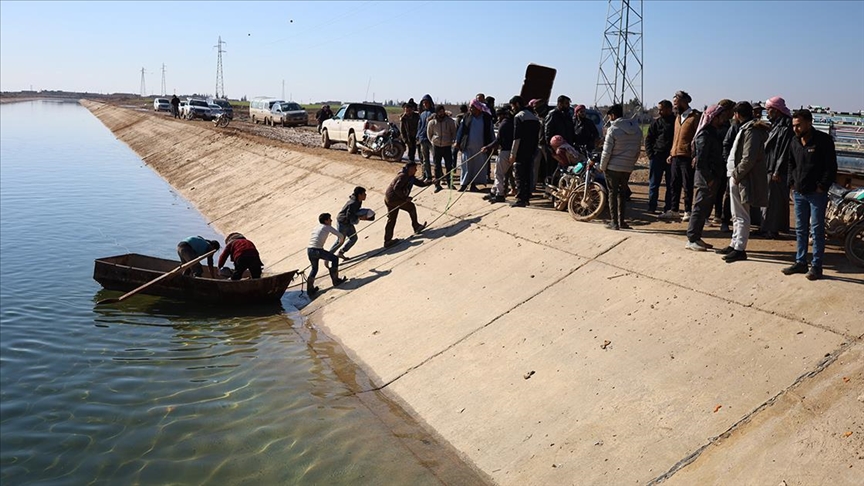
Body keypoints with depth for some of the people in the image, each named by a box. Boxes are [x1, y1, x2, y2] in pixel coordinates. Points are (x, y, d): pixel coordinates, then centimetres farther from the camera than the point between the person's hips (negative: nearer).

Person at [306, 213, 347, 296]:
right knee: (335, 259, 13)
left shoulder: (316, 227, 24)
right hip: (318, 250, -7)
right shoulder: (327, 227, 4)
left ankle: (310, 289, 24)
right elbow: (341, 236, 3)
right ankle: (335, 280, 20)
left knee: (314, 268, 26)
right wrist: (341, 241, 29)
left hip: (309, 250, 7)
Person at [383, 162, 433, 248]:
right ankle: (416, 227, 19)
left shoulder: (411, 177, 14)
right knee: (411, 207, 5)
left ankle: (387, 241, 13)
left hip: (389, 199, 10)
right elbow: (396, 188, -25)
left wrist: (431, 181, 7)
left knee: (391, 220, 10)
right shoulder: (403, 176, -17)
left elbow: (421, 183, 18)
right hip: (393, 199, -10)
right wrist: (405, 197, -21)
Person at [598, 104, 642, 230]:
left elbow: (607, 151, -14)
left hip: (613, 167, -5)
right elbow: (638, 149, 8)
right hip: (628, 168, 5)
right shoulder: (637, 129, 5)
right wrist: (631, 163, 18)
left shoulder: (613, 129, -14)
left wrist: (602, 166, -3)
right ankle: (621, 221, 17)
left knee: (613, 193, 3)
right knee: (622, 193, 16)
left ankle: (614, 222, 2)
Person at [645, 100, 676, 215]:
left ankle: (668, 209, 12)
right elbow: (648, 139, 6)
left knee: (671, 185, 5)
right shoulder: (656, 122, 5)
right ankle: (651, 207, 8)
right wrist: (650, 154, -4)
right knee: (653, 184, 2)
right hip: (657, 157, 0)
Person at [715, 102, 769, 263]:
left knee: (741, 216, -4)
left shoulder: (751, 131, -17)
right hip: (737, 177, 10)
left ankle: (740, 249, 1)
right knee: (736, 215, 18)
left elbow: (748, 160, -24)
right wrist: (734, 174, 10)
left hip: (743, 179, -10)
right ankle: (734, 245, 28)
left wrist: (736, 174, -17)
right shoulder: (745, 129, 14)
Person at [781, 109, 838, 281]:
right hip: (799, 193, 6)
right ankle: (800, 262, 21)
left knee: (817, 229, -1)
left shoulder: (823, 140, -10)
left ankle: (816, 266, 5)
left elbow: (831, 167, -11)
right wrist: (791, 183, 9)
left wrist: (822, 187, -14)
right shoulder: (795, 142, 10)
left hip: (817, 194, -6)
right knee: (800, 229, 12)